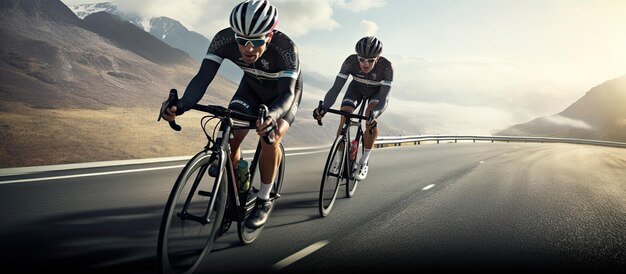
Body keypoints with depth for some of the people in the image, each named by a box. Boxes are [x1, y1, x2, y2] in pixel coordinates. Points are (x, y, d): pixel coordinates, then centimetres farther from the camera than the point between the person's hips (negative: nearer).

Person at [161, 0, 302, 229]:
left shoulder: (285, 48, -38)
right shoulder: (224, 39, -30)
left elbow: (287, 93, -44)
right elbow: (203, 78, -33)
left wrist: (272, 115, -66)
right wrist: (181, 105, -52)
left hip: (283, 93, -3)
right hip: (252, 87, 3)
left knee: (270, 137, -28)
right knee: (230, 138, -16)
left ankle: (264, 200, -8)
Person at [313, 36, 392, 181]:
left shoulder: (386, 66, -37)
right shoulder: (351, 61, -33)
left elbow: (383, 96, -38)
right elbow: (336, 87, -35)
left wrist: (374, 113, -58)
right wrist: (324, 107, -51)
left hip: (378, 92, -2)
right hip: (357, 88, 2)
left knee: (371, 118, -30)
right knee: (345, 119, -21)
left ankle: (363, 162, -13)